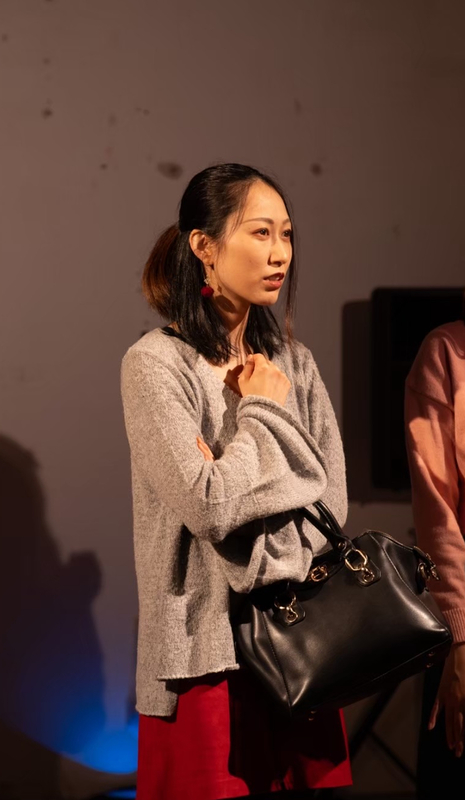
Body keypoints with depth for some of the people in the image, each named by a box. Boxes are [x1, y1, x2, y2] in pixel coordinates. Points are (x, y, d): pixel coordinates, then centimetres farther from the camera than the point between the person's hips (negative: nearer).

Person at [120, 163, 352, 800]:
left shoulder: (293, 362, 9)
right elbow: (208, 508, -19)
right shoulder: (155, 364, -9)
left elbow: (331, 497, 1)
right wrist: (265, 414, -7)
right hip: (209, 649, -5)